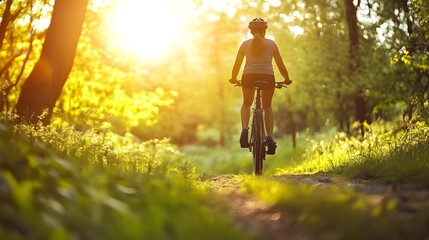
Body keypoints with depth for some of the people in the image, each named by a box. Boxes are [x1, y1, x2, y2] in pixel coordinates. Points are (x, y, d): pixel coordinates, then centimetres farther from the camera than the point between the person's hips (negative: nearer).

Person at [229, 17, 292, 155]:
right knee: (267, 107, 20)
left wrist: (234, 79, 29)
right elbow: (280, 65, 11)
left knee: (246, 104, 25)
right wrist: (287, 79, 25)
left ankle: (244, 130, 1)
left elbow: (237, 64, 13)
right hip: (268, 77, 0)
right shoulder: (272, 44, 10)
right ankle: (270, 137, 5)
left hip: (249, 76, 0)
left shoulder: (245, 44, 11)